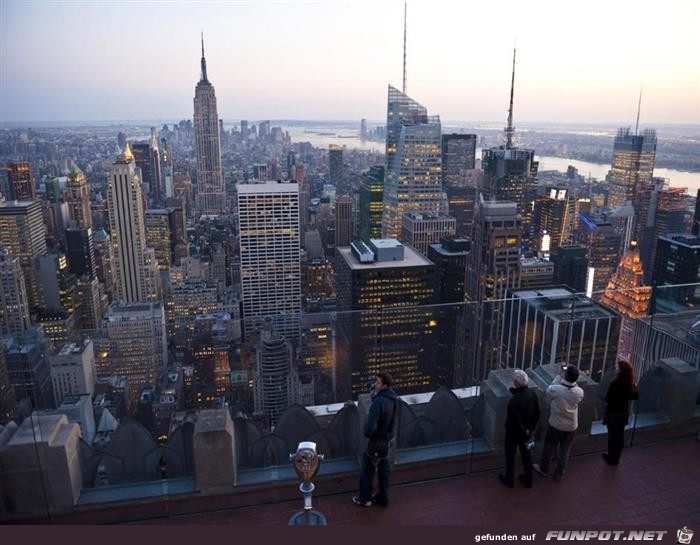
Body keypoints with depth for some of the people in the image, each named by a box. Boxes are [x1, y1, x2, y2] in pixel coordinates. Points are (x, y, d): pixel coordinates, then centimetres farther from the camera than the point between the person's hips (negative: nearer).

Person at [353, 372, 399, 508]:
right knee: (383, 470, 20)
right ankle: (383, 498, 33)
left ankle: (365, 499, 28)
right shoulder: (393, 398, -5)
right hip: (387, 440, 7)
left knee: (367, 470, 12)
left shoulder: (378, 402, -31)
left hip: (376, 441, -7)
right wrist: (375, 394, -7)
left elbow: (371, 426, -32)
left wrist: (366, 433, -8)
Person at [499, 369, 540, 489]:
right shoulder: (532, 394, -12)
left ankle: (508, 479, 31)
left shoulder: (515, 400, -35)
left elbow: (515, 420, -28)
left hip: (514, 432, -6)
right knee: (526, 454, 23)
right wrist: (530, 428, 10)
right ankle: (528, 479, 37)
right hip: (527, 432, 6)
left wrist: (524, 431, -10)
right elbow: (537, 414, 1)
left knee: (510, 455, 15)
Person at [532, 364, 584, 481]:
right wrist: (571, 379, -8)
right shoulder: (579, 392, -21)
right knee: (565, 450, 20)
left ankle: (544, 469, 40)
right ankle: (559, 473, 36)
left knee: (549, 447, 20)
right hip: (571, 426, 2)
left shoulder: (556, 389, -29)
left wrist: (559, 376, -5)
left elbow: (549, 389, -7)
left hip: (555, 425, -2)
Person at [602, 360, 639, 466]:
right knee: (620, 435, 18)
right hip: (624, 412, 6)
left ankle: (612, 458, 22)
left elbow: (607, 399, -19)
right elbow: (636, 396, 6)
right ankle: (616, 457, 32)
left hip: (613, 413, -6)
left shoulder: (615, 384, -26)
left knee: (612, 435, 10)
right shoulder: (631, 384, -8)